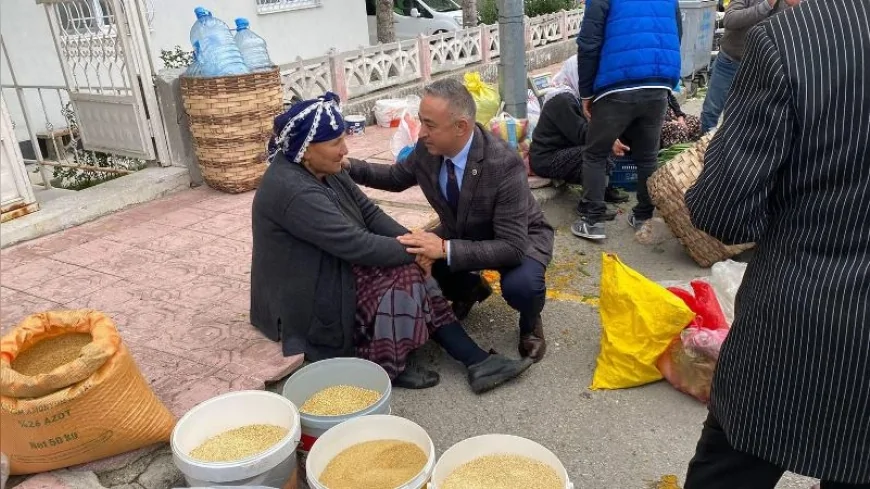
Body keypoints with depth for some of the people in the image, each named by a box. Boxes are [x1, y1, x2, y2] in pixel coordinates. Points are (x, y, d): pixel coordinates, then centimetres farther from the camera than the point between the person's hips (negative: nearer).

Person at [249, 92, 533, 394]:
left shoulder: (325, 170, 2)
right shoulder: (291, 190, -28)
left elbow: (369, 212, 3)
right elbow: (355, 244, -30)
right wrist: (413, 251, -19)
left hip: (336, 270, 9)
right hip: (308, 298, -9)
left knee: (411, 271, -8)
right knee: (403, 279, -21)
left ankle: (477, 361, -10)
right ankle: (393, 364, -2)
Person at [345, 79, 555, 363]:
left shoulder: (504, 165, -36)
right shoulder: (428, 148, -19)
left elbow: (513, 247, -38)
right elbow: (397, 178, 3)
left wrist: (447, 249, -47)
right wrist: (348, 167, -13)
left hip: (519, 238, -5)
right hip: (461, 233, 6)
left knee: (520, 285, -35)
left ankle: (530, 324, 3)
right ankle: (469, 287, 16)